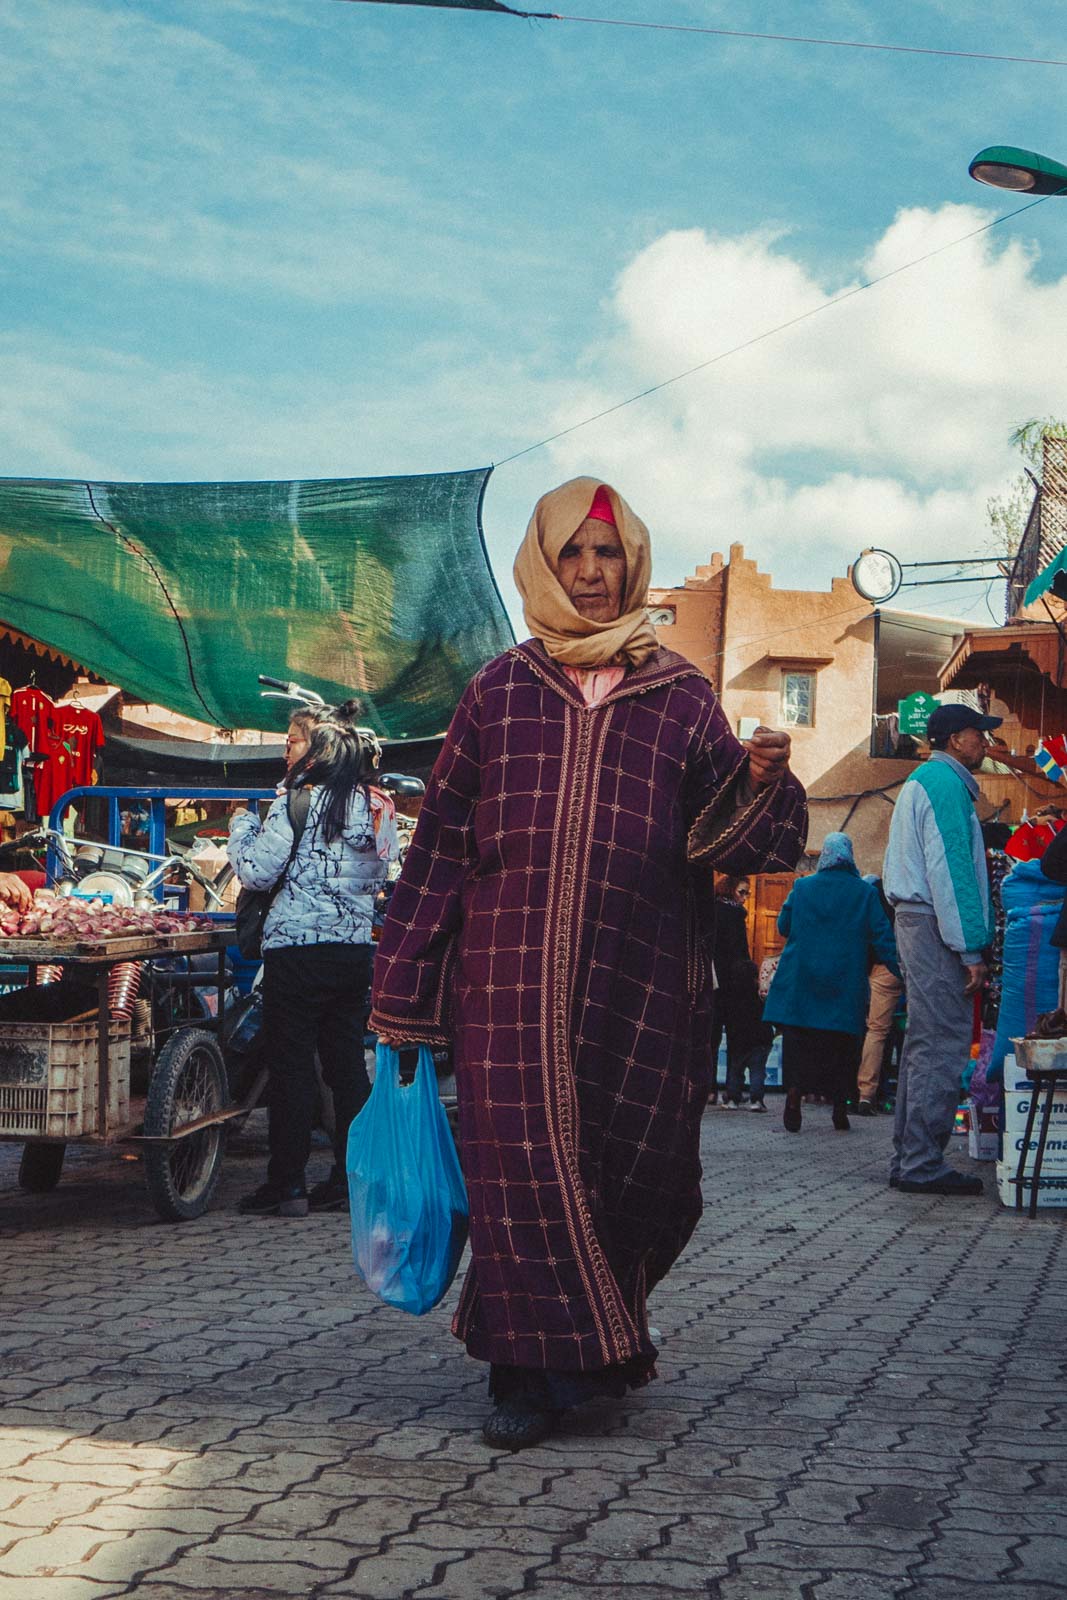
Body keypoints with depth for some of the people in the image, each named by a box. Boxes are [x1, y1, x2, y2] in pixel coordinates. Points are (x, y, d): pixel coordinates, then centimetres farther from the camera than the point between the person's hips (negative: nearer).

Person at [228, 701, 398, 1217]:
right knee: (347, 1065, 10)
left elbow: (257, 871, -10)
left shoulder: (298, 800, -11)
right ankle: (351, 1179, 14)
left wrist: (242, 825, 6)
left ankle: (287, 1184, 4)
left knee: (292, 1067, 0)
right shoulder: (380, 808, 7)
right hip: (356, 948, 6)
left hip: (298, 948, -6)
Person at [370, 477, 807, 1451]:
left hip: (637, 983, 0)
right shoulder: (501, 691, 10)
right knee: (523, 1161, -3)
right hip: (510, 977, 0)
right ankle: (536, 1369, 9)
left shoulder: (682, 697, 10)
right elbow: (441, 840, 8)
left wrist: (760, 782, -15)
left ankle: (600, 1329, 28)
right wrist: (406, 990, 5)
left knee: (634, 1167, 3)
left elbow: (726, 841, 7)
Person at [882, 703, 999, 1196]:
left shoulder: (924, 781, 22)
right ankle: (922, 1164, -9)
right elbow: (948, 870, -18)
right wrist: (971, 950, -19)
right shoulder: (944, 783, -10)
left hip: (916, 921, 11)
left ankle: (909, 1159, 16)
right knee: (942, 1048, -9)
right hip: (937, 928, -11)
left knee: (924, 1044, 13)